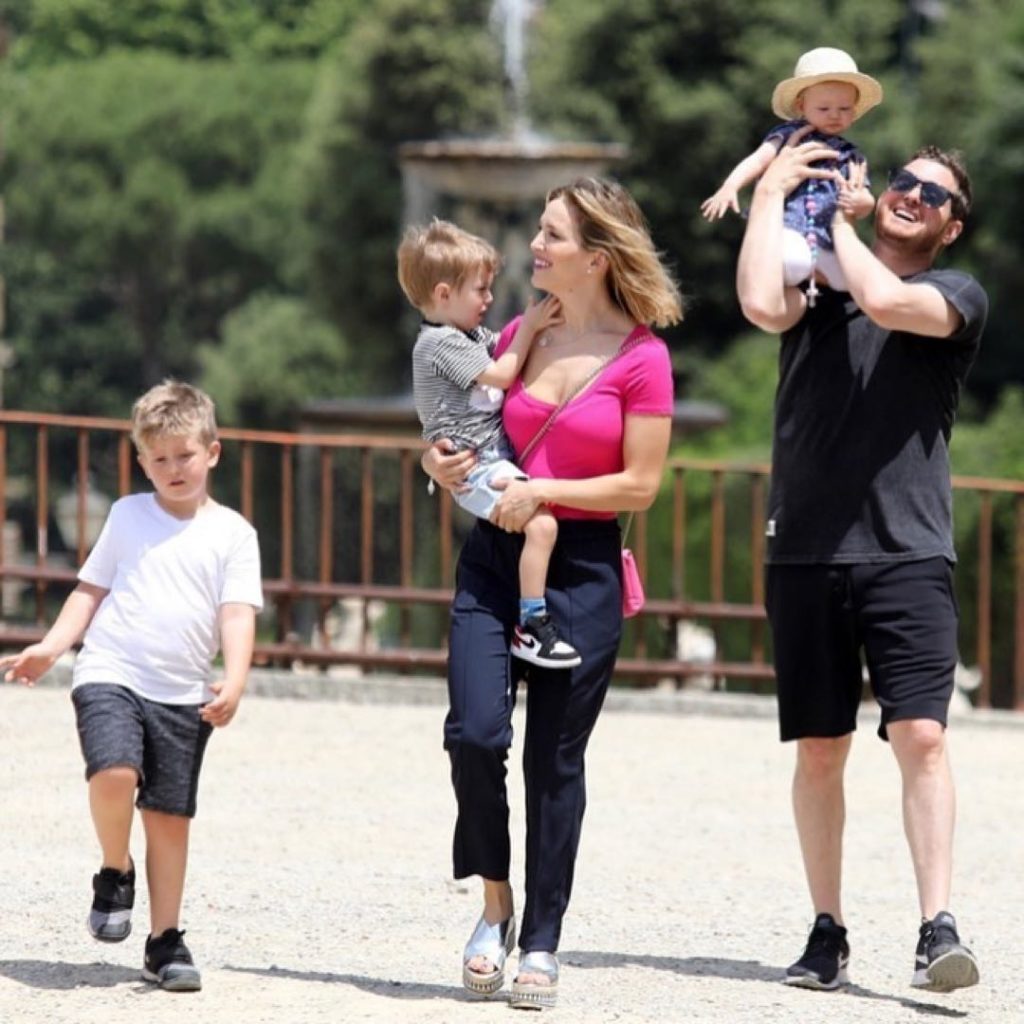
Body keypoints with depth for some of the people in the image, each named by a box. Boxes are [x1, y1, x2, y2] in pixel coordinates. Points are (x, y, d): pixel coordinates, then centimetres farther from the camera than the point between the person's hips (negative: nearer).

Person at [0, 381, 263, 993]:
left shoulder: (232, 533, 5)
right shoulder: (128, 517, 10)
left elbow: (238, 614, -1)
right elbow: (92, 590, 14)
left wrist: (234, 681, -16)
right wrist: (51, 648, 1)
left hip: (182, 695, 1)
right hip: (110, 674, 0)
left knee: (170, 816, 2)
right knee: (114, 772, -27)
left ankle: (165, 941, 12)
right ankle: (115, 873, 0)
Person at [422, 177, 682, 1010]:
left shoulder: (642, 359, -8)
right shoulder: (519, 336, 7)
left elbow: (641, 485, -9)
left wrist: (542, 491, -16)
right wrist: (443, 464, -1)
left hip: (583, 571, -3)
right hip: (494, 557, 3)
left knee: (555, 759, 2)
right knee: (475, 732, -12)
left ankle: (541, 944, 12)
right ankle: (495, 903, 9)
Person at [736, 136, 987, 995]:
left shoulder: (960, 299, 6)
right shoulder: (820, 287, 13)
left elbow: (887, 301, -15)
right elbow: (763, 306, -10)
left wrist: (837, 216, 1)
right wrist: (771, 192, 1)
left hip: (909, 552, -2)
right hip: (806, 552, 2)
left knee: (921, 735, -15)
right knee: (819, 751, 5)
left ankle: (938, 931, -18)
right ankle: (828, 933, 13)